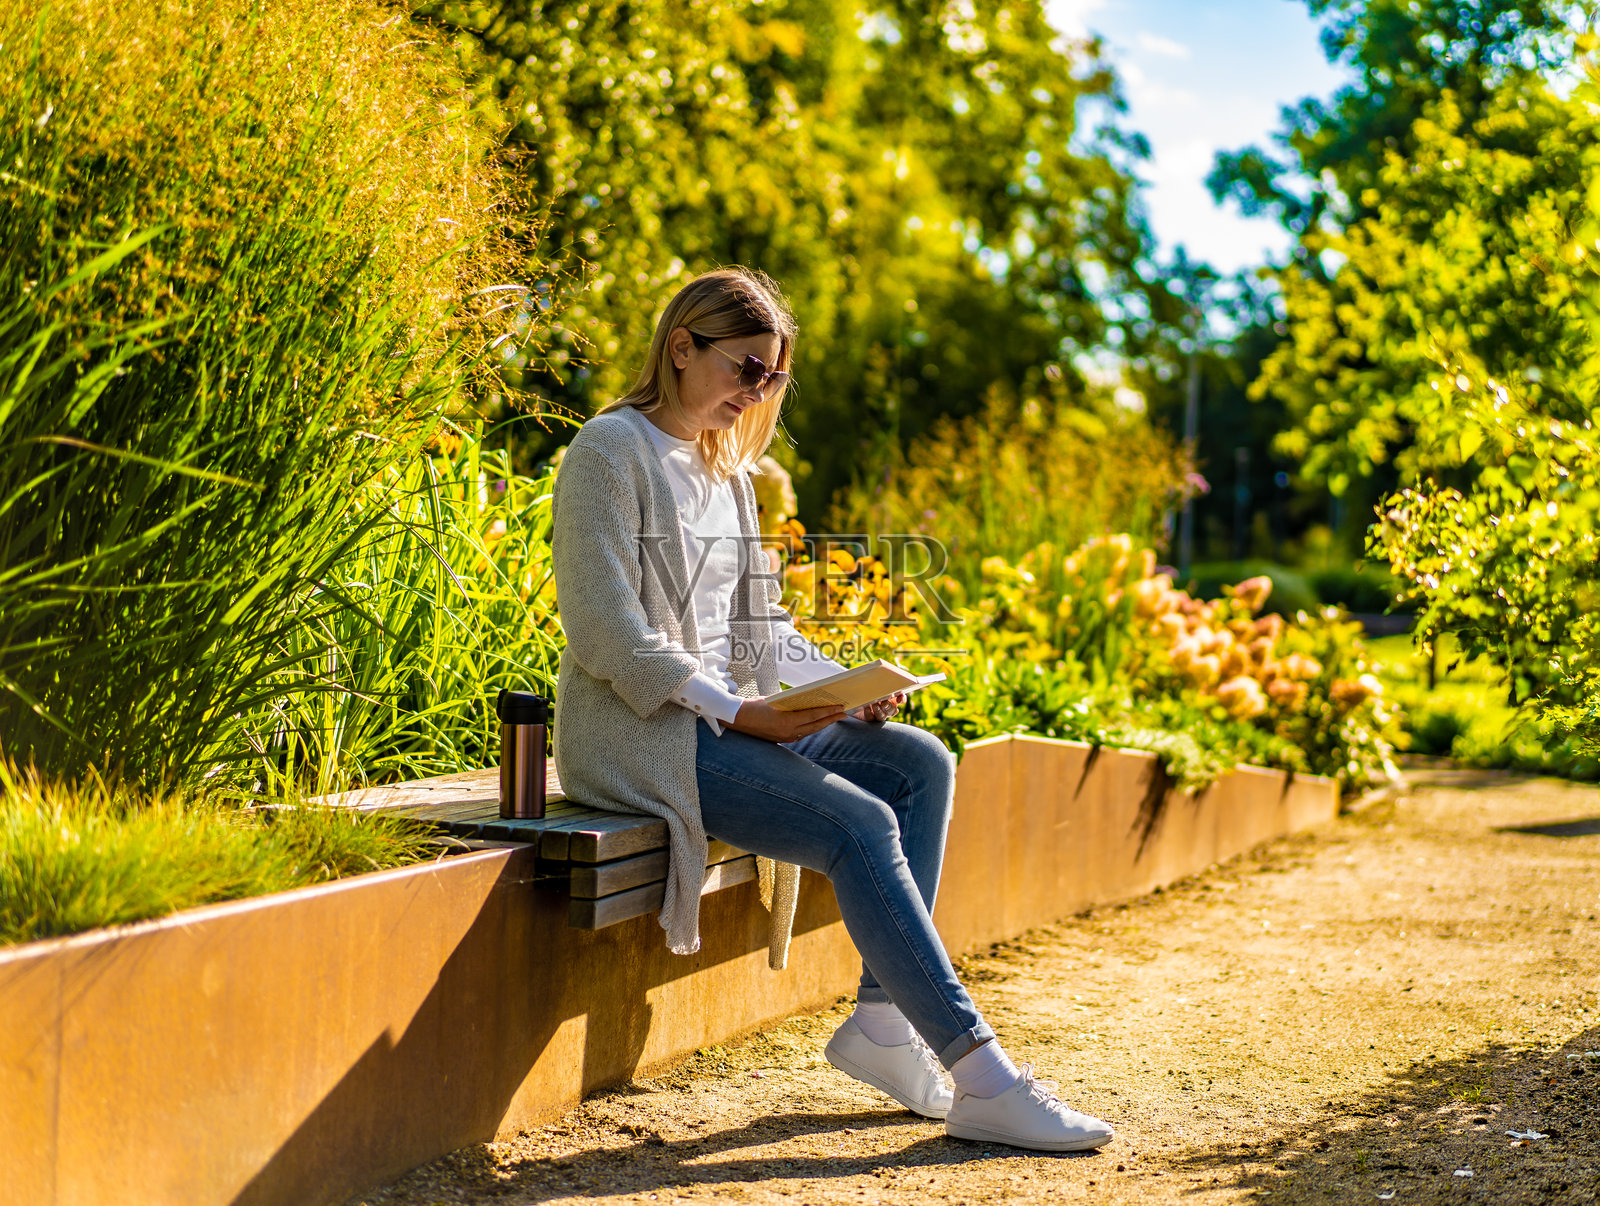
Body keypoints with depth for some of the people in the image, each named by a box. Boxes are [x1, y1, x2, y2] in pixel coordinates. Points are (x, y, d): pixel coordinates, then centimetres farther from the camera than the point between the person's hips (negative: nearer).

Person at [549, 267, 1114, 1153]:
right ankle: (982, 1079, -23)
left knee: (921, 764, -8)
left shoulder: (726, 471, 19)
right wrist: (737, 712, -21)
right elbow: (605, 632, -17)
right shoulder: (611, 451, -8)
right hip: (636, 729, -9)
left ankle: (882, 1019, -10)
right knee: (861, 826, -24)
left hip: (724, 717, 9)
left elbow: (757, 629, 19)